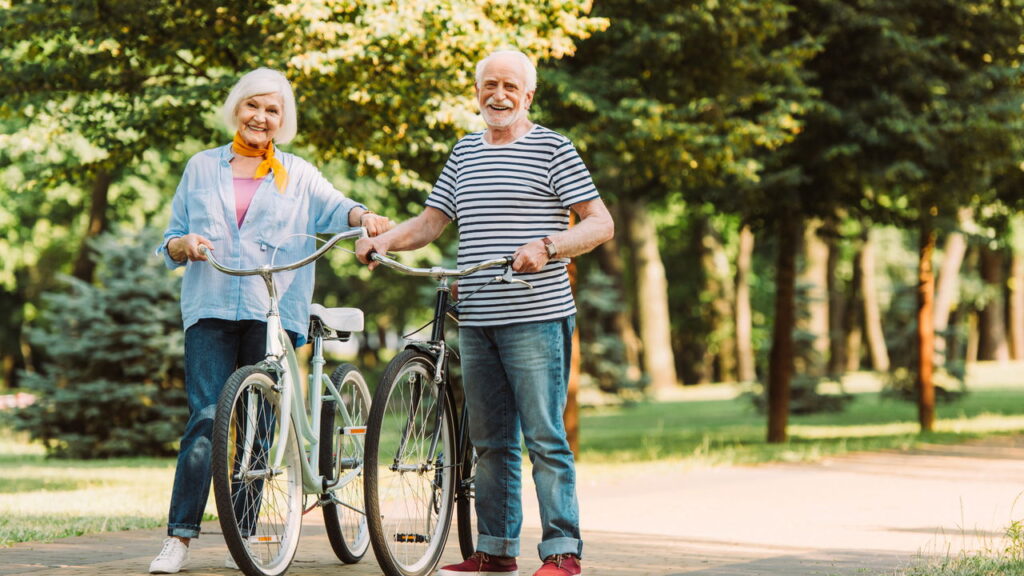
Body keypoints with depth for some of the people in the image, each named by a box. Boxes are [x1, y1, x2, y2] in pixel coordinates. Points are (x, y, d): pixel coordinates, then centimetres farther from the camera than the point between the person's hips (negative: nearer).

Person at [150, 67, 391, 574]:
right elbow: (169, 242, 16)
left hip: (274, 312, 1)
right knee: (206, 418, -11)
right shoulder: (202, 168, 17)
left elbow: (333, 208, -3)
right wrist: (184, 244, -7)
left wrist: (364, 218, -25)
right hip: (211, 309, 0)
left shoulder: (298, 175, 15)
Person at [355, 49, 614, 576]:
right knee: (490, 441, 11)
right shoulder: (465, 152, 17)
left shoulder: (552, 148, -1)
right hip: (476, 321, 6)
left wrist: (547, 246, -21)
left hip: (536, 319, -6)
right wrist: (382, 239, -2)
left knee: (544, 438, -7)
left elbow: (601, 222, -5)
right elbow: (432, 221, 17)